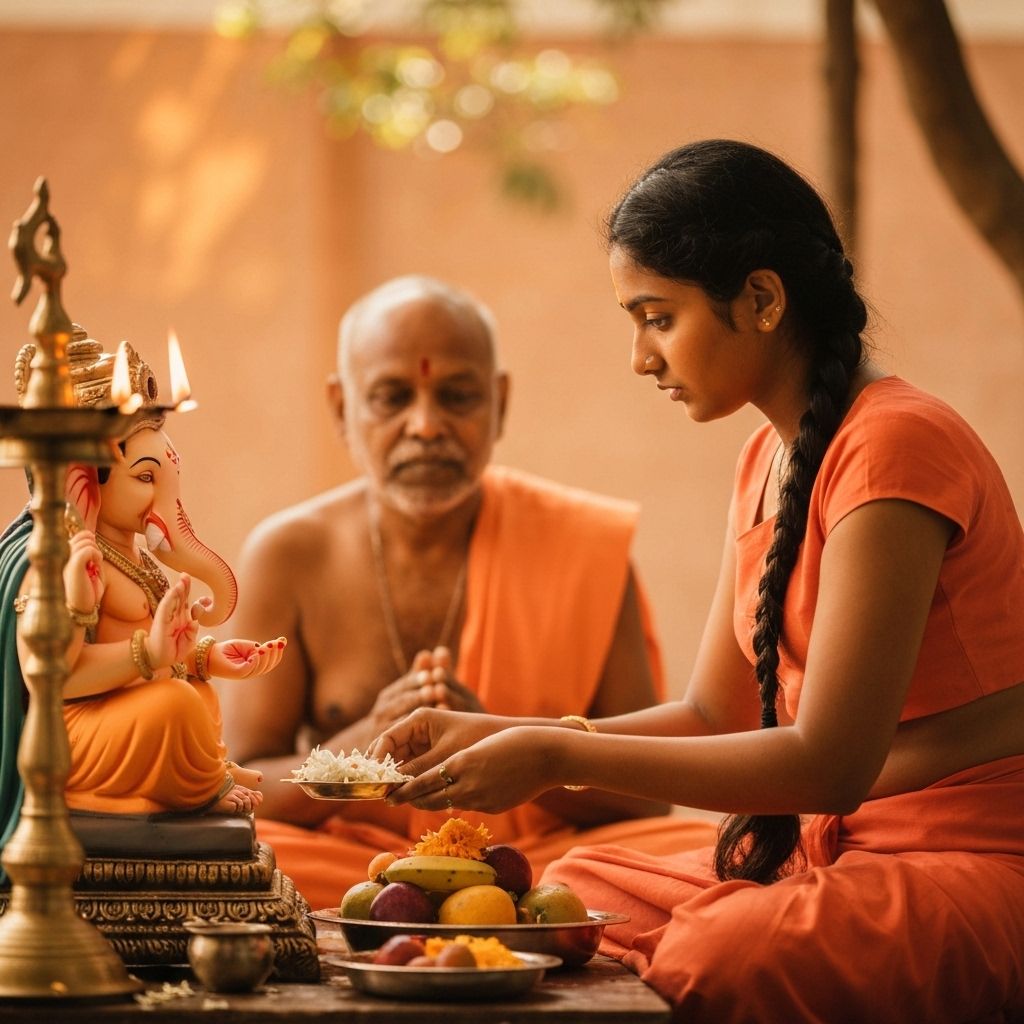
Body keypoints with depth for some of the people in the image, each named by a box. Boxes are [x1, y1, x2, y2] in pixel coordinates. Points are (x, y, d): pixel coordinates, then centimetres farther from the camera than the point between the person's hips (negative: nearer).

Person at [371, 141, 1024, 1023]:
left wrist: (557, 758, -18)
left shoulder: (896, 445, -17)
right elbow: (712, 715, 15)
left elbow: (829, 765, -22)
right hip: (833, 849, 9)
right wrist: (493, 736, 4)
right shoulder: (769, 461, 14)